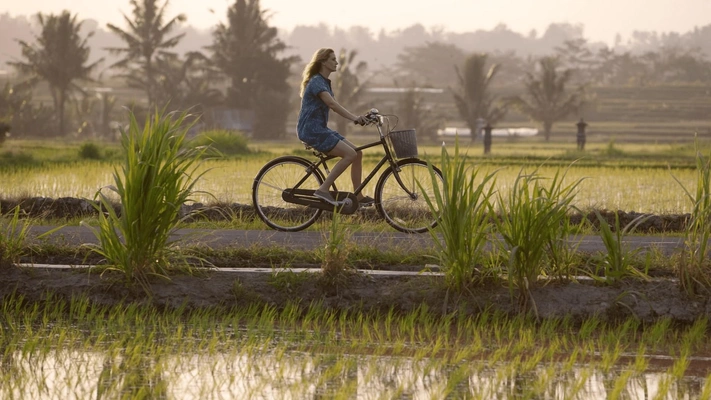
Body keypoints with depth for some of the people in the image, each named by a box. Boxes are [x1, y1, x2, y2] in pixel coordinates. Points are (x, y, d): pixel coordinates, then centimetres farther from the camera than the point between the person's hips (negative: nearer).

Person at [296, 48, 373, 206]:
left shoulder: (325, 82, 19)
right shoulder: (317, 82, -13)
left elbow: (335, 106, 16)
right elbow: (332, 104, -27)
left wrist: (357, 117, 5)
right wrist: (354, 118, -37)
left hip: (321, 129, 10)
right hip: (312, 130, -10)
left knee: (358, 153, 1)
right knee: (350, 154, -21)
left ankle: (358, 196, 4)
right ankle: (323, 190, -19)